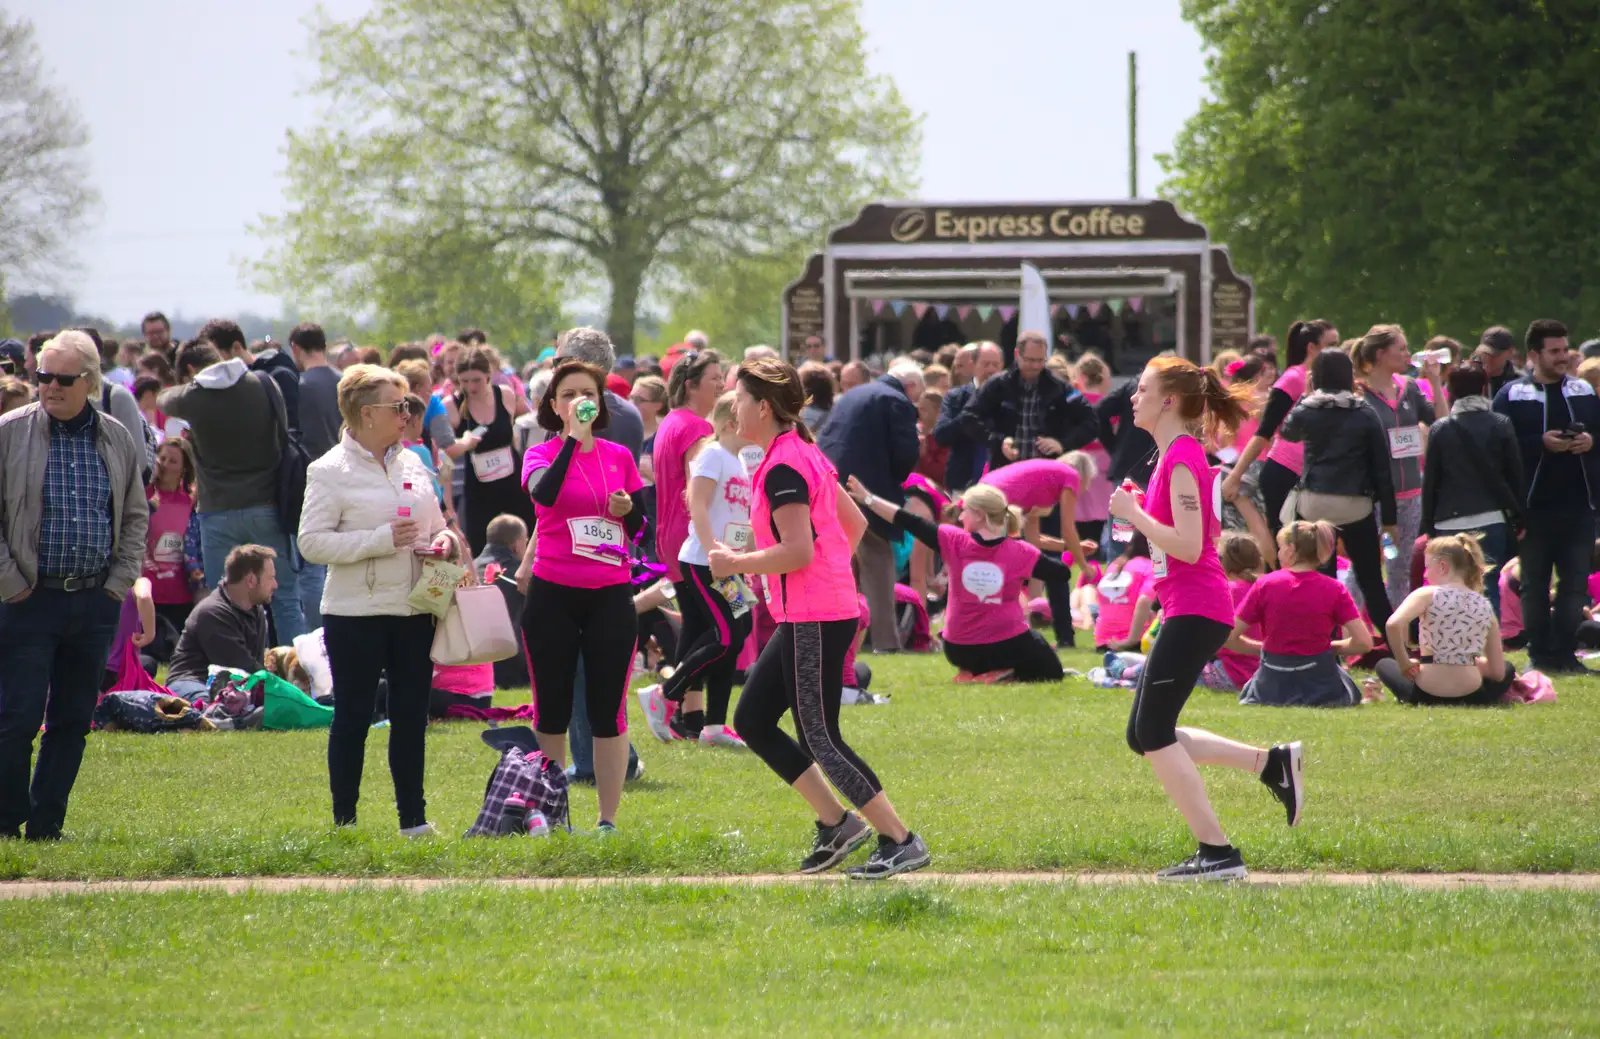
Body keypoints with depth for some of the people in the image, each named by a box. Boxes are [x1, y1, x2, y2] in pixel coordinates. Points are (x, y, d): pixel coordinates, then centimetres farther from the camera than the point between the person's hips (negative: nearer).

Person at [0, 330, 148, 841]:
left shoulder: (118, 441, 8)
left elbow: (136, 516, 17)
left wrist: (120, 582, 7)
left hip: (95, 604, 4)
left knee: (73, 721, 7)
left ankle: (46, 827, 14)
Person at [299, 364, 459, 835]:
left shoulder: (412, 465, 11)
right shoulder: (331, 472, -7)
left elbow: (435, 524, 23)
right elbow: (311, 542, -15)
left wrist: (444, 541, -1)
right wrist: (381, 540, -20)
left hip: (413, 610, 5)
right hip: (356, 614, -5)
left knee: (411, 715, 8)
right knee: (353, 717, 1)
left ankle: (413, 816, 15)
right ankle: (344, 821, 8)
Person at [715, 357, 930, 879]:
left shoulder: (782, 468, -17)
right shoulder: (805, 454, 14)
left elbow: (798, 550, -23)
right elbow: (854, 522, 20)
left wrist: (735, 563, -13)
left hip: (814, 620, -10)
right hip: (804, 616, 10)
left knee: (819, 739, -5)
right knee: (751, 719, 13)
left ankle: (901, 842, -2)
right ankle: (835, 821, 15)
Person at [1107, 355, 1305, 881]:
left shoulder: (1182, 458, -15)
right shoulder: (1175, 454, 15)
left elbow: (1189, 546, -22)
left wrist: (1134, 514, -15)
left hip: (1194, 613, -10)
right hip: (1186, 612, 10)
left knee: (1154, 733, -8)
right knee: (1144, 735, 11)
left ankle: (1217, 852, -6)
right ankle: (1271, 762, 10)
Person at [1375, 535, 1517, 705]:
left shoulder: (1427, 595, -7)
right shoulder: (1485, 606, 4)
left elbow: (1394, 624, -27)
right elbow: (1498, 672, 6)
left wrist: (1404, 664, -11)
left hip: (1428, 694, 0)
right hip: (1470, 696, 0)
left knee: (1384, 665, 33)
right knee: (1507, 668, 34)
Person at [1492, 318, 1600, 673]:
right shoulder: (1512, 395, -1)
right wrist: (1541, 443, -18)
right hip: (1534, 507, -3)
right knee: (1534, 583, 3)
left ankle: (1565, 653, 8)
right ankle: (1540, 654, 10)